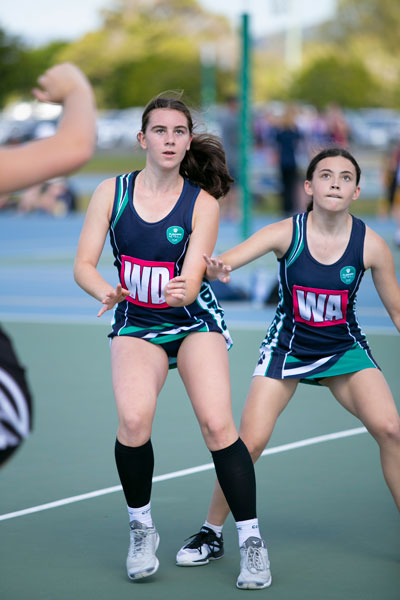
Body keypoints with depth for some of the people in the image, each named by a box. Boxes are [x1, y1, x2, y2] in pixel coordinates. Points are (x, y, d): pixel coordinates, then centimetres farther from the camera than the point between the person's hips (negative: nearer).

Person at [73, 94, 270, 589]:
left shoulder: (202, 203, -9)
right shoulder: (111, 193, -6)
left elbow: (191, 281, -16)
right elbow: (83, 265, -9)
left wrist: (183, 289, -40)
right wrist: (107, 292, -30)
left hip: (194, 321, 0)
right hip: (136, 325, 0)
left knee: (217, 424, -18)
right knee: (134, 419, -24)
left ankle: (250, 539, -4)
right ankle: (141, 529, -3)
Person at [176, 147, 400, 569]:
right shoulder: (286, 233, -18)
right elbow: (226, 261, -30)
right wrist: (216, 267, -52)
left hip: (344, 348, 1)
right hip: (287, 348, -1)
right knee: (249, 441, -10)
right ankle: (211, 532, 12)